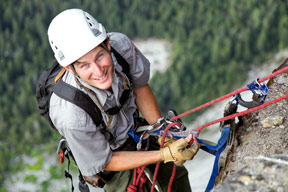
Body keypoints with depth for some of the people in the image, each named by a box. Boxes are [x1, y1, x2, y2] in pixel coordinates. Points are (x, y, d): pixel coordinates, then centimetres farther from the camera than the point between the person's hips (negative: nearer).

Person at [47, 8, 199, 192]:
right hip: (104, 150, -5)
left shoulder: (121, 45, -33)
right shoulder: (71, 117, -44)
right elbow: (105, 162, -26)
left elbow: (140, 86, -10)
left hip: (133, 127, 5)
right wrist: (165, 155, -31)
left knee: (176, 175, 20)